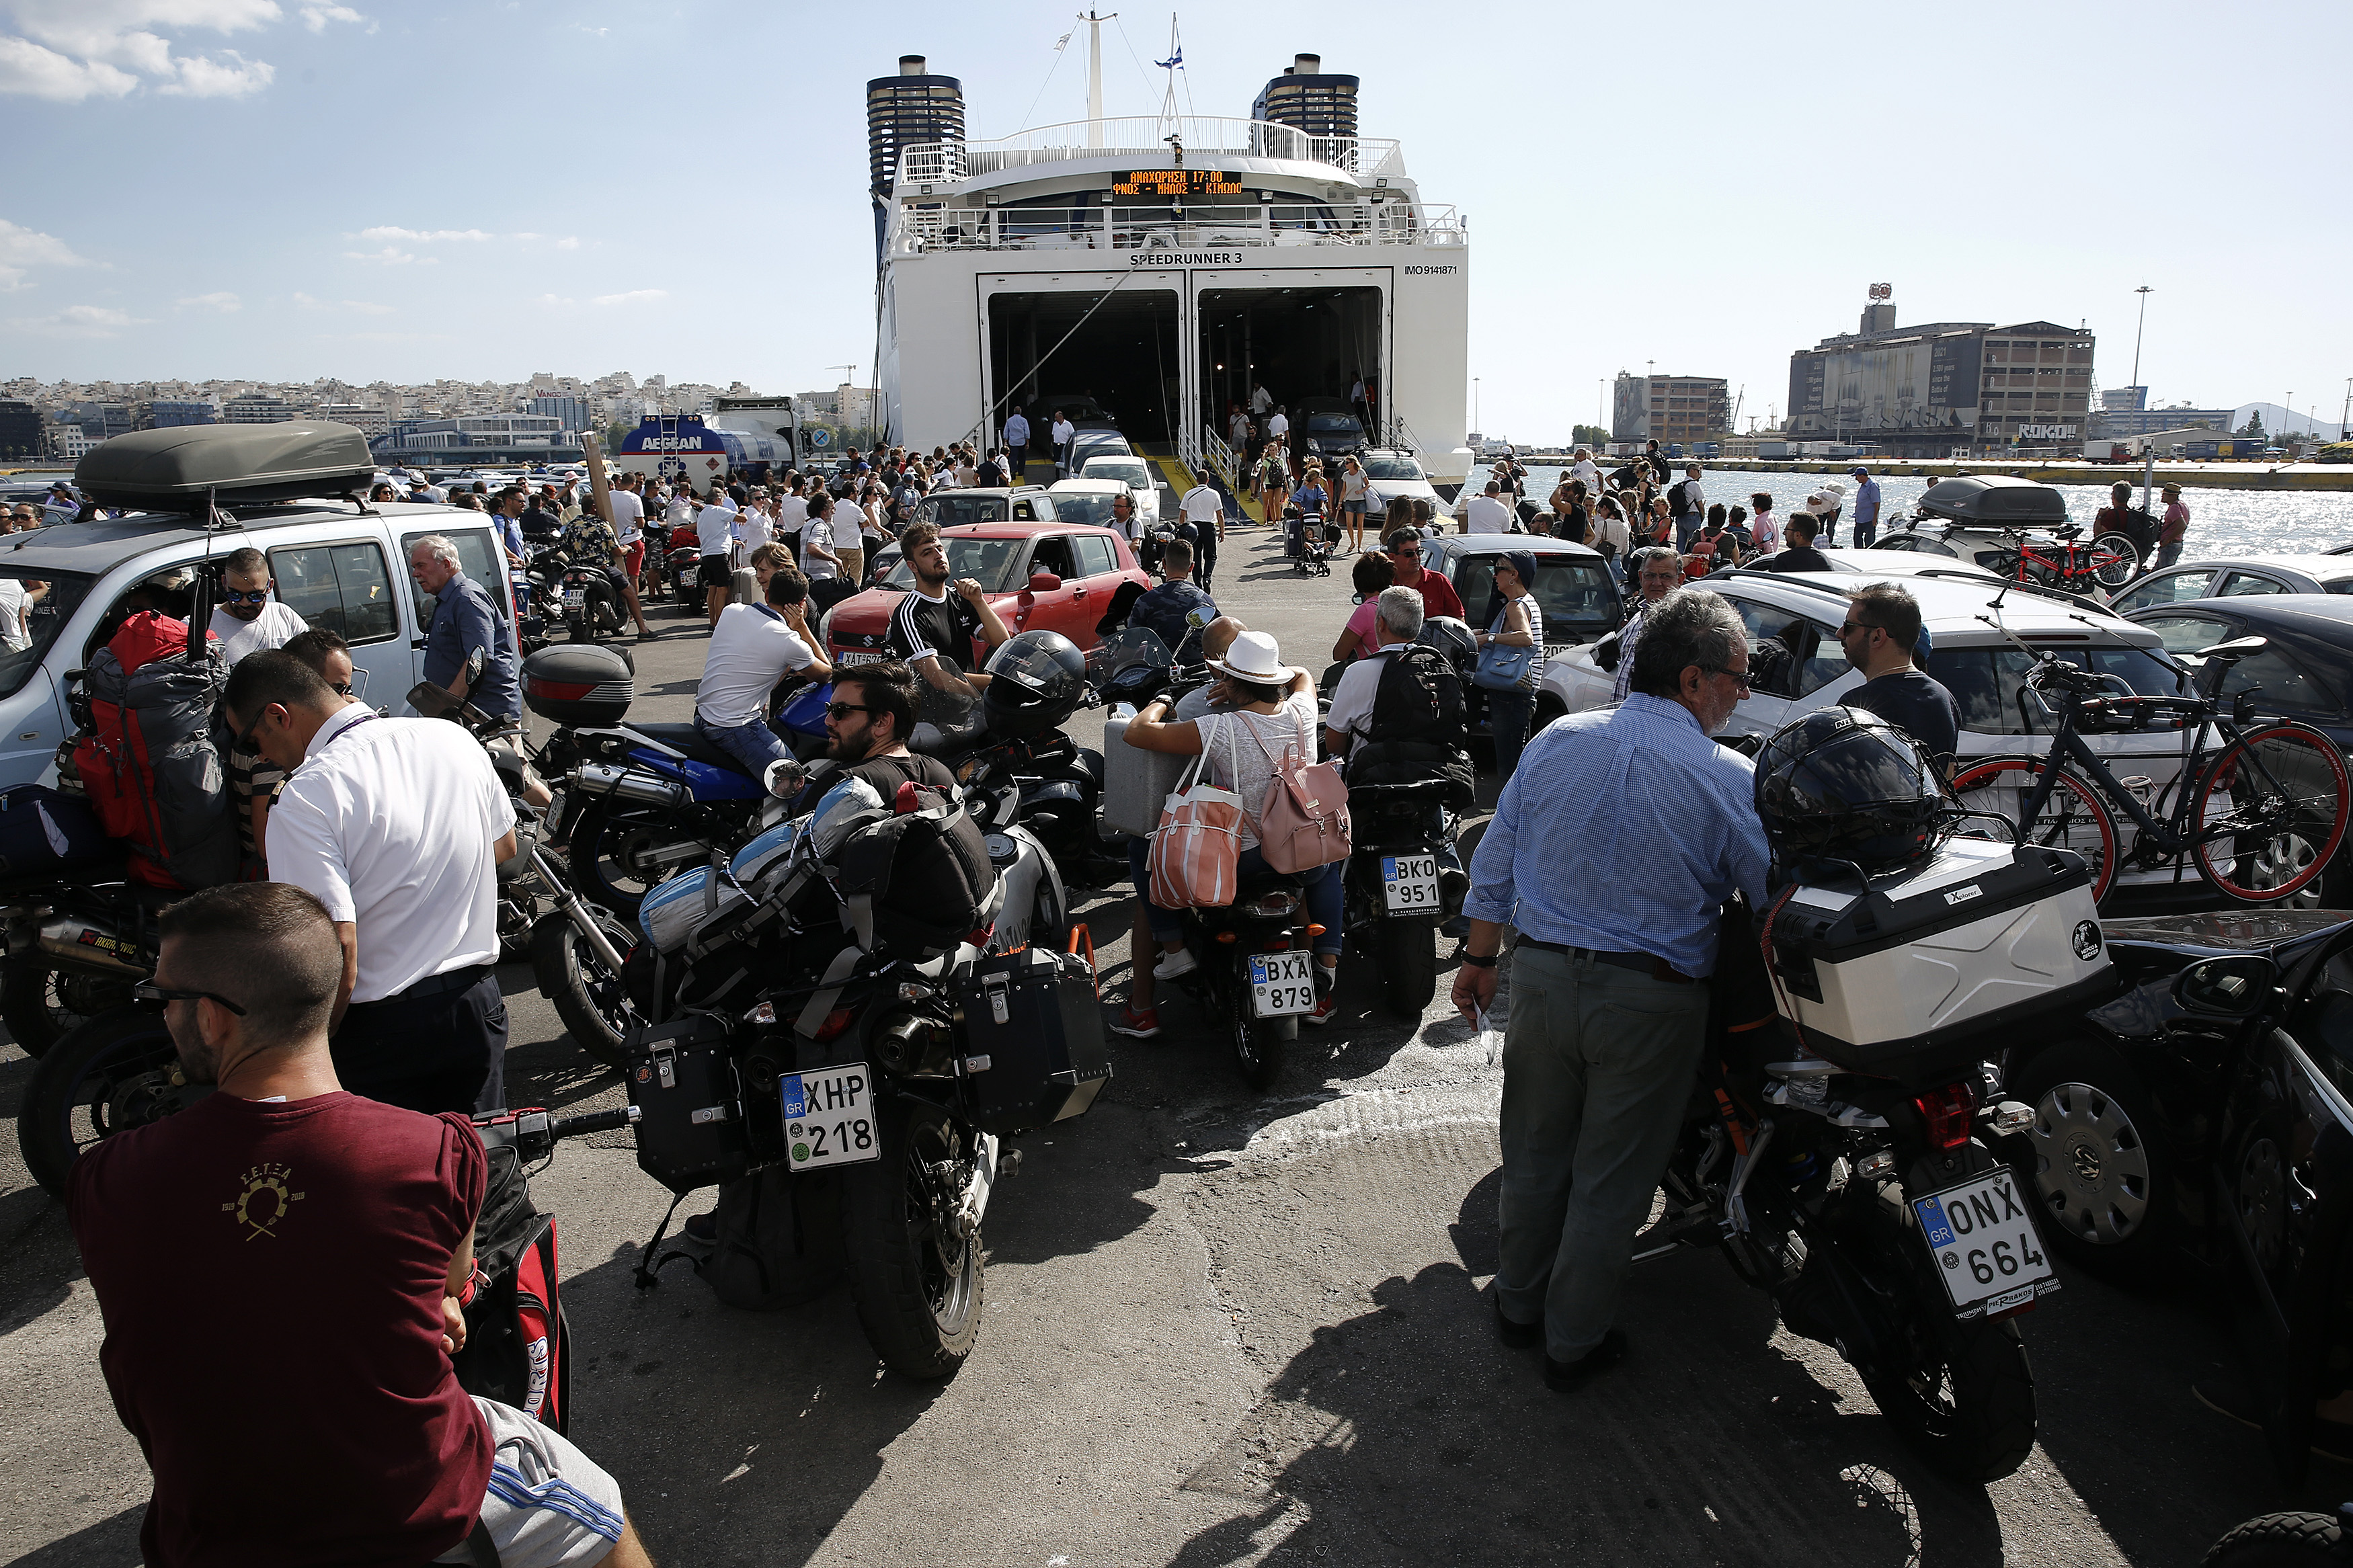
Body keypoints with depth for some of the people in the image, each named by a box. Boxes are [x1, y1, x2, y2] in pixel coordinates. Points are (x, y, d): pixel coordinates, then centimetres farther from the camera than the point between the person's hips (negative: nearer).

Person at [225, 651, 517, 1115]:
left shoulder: (303, 800, -20)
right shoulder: (453, 737, -1)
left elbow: (337, 959, -24)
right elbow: (505, 846, 15)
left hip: (382, 1029, -6)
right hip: (480, 1006, 6)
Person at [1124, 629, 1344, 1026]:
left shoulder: (1222, 730, -20)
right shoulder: (1301, 712, -5)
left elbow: (1137, 732, -13)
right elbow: (1303, 677, 22)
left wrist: (1159, 703, 7)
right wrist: (1254, 687, 14)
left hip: (1242, 859, -4)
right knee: (1328, 867, 40)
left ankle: (1175, 948, 16)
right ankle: (1328, 969, 28)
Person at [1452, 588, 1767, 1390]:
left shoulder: (1555, 741, 0)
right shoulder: (1729, 780, -13)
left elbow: (1495, 861, 5)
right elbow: (1779, 901, -9)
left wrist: (1479, 959, 14)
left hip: (1542, 975, 4)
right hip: (1650, 998, -4)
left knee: (1535, 1153, 20)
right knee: (1609, 1180, 11)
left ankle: (1519, 1304, 37)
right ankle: (1575, 1342, 26)